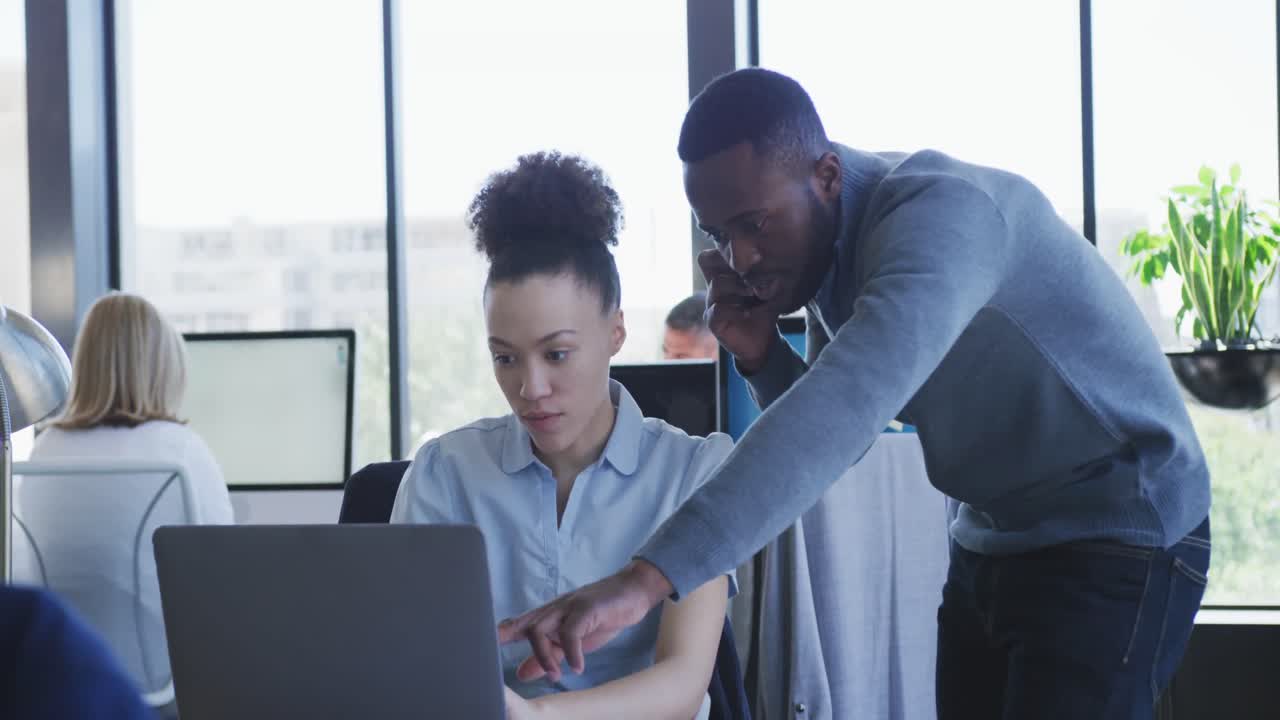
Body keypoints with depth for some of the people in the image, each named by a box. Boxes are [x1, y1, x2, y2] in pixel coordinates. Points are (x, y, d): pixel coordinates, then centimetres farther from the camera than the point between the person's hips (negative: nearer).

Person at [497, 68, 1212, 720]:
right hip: (993, 541, 8)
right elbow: (833, 436, 9)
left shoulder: (941, 212, -27)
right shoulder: (827, 252, 1)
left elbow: (849, 407, -44)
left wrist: (649, 576, -52)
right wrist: (761, 355, -14)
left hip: (1116, 539, -8)